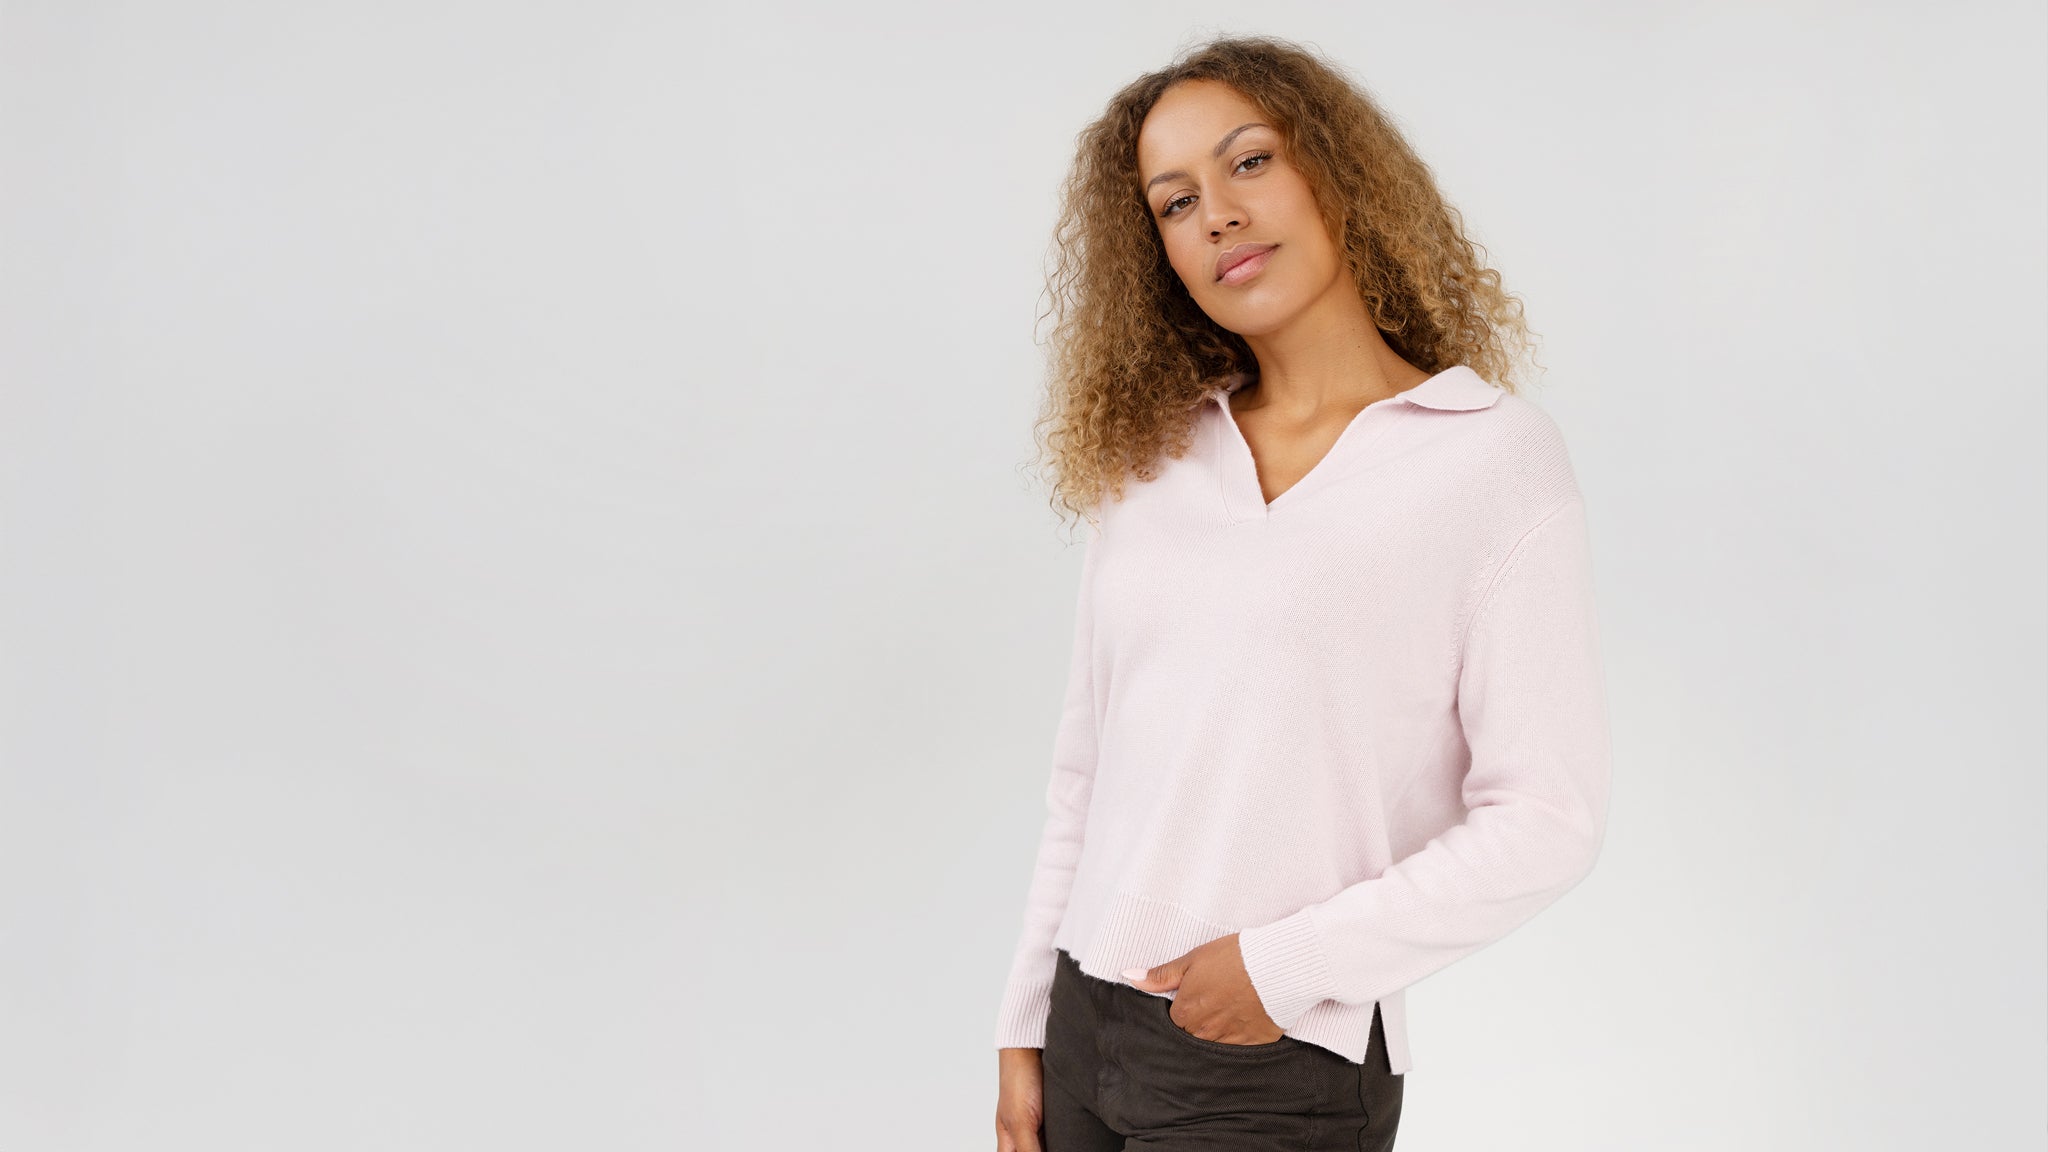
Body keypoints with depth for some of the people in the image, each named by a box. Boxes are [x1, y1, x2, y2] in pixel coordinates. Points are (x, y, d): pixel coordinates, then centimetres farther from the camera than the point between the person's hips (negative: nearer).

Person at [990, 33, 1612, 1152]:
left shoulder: (1496, 454, -6)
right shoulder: (1143, 462, 7)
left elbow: (1546, 819, -10)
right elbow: (1086, 768, 10)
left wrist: (1289, 962, -13)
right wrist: (1028, 1024, 9)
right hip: (1089, 1024, 4)